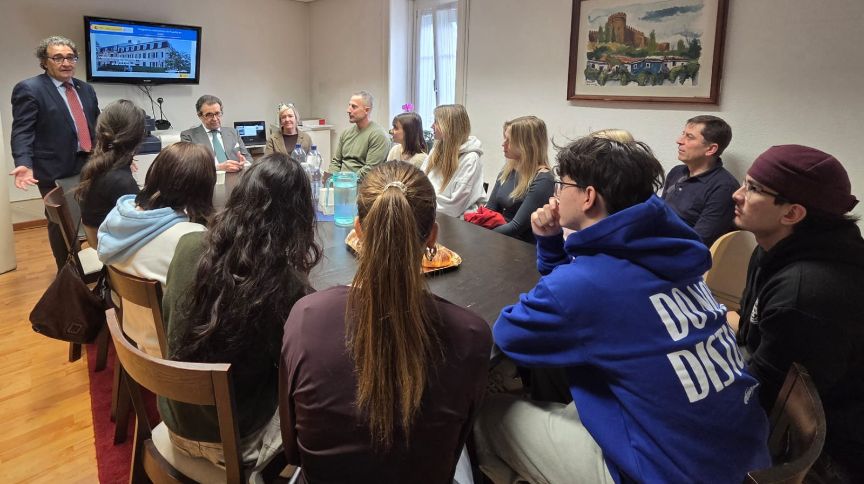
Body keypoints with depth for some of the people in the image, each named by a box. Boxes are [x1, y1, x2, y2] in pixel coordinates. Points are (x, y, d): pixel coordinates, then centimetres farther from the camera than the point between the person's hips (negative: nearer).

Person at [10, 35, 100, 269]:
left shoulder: (86, 89, 13)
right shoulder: (29, 89, -5)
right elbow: (22, 132, -11)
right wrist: (25, 164, -26)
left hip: (90, 166, 5)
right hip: (56, 171, -5)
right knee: (61, 223, 7)